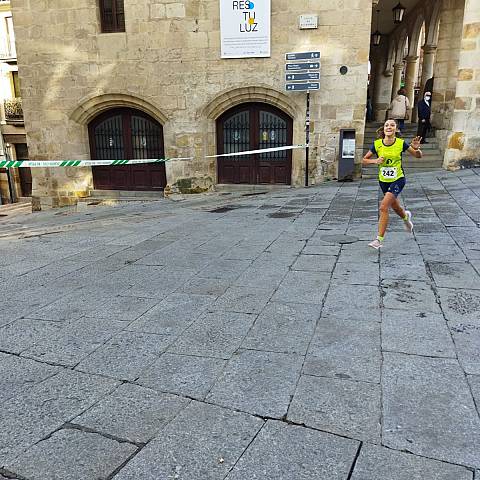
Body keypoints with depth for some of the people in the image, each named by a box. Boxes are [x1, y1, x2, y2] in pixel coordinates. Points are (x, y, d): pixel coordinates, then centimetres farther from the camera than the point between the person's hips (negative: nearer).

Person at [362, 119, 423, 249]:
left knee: (384, 207, -19)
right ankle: (406, 216, 60)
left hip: (398, 180, -4)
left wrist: (416, 148, -24)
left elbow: (418, 156, -2)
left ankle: (379, 239, -11)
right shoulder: (377, 144, -8)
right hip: (383, 181, 4)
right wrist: (375, 161, -19)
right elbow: (364, 160, 0)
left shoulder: (401, 143, -12)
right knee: (395, 207, 22)